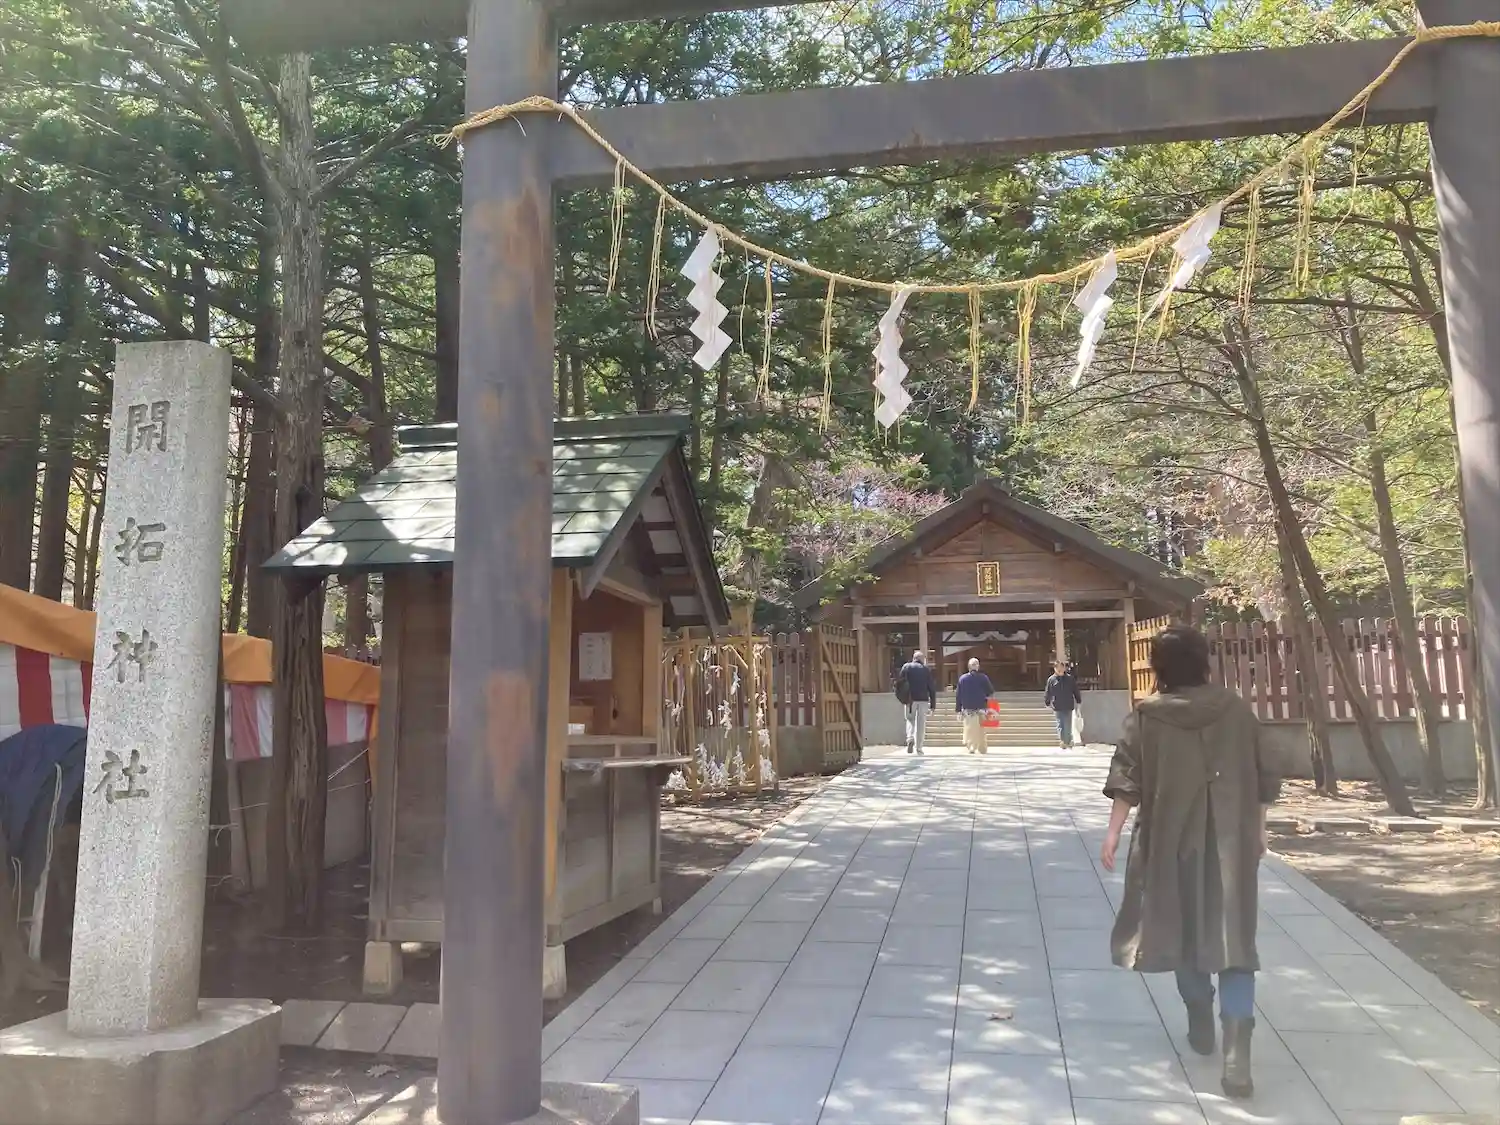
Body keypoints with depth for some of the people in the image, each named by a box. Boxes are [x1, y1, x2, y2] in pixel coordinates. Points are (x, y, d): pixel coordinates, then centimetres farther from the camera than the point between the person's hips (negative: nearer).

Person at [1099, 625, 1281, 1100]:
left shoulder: (1147, 715, -5)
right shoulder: (1236, 709, 1)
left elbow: (1127, 780, -8)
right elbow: (1265, 777, 7)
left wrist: (1113, 831, -3)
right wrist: (1258, 829, 19)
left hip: (1173, 839, -1)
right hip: (1232, 841, 1)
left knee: (1184, 927, 17)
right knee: (1233, 935, -1)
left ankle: (1201, 1024, 29)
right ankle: (1236, 1049, -12)